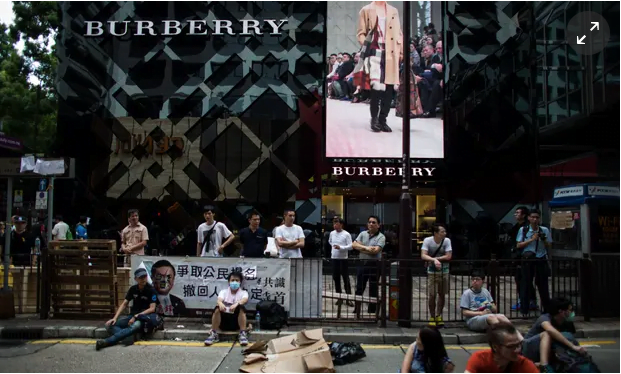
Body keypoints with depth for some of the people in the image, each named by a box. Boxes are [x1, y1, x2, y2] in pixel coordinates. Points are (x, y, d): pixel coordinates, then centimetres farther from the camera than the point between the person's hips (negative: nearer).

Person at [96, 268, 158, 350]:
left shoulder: (151, 290, -10)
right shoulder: (133, 289, 5)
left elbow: (152, 309, -15)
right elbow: (124, 304, 6)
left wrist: (136, 317, -21)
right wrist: (115, 318, -8)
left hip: (144, 317, -5)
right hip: (132, 315, 6)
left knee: (135, 326, -40)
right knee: (110, 325, -16)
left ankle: (107, 341, -42)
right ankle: (128, 337, -39)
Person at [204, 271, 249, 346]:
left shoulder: (243, 292, 7)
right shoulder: (223, 292, 9)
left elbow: (245, 300, -18)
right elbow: (219, 300, -13)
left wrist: (236, 304, -41)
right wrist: (220, 304, -40)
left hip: (237, 321, -1)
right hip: (223, 320, 1)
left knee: (241, 308, -30)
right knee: (217, 309, -28)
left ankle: (243, 334, -26)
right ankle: (213, 334, -20)